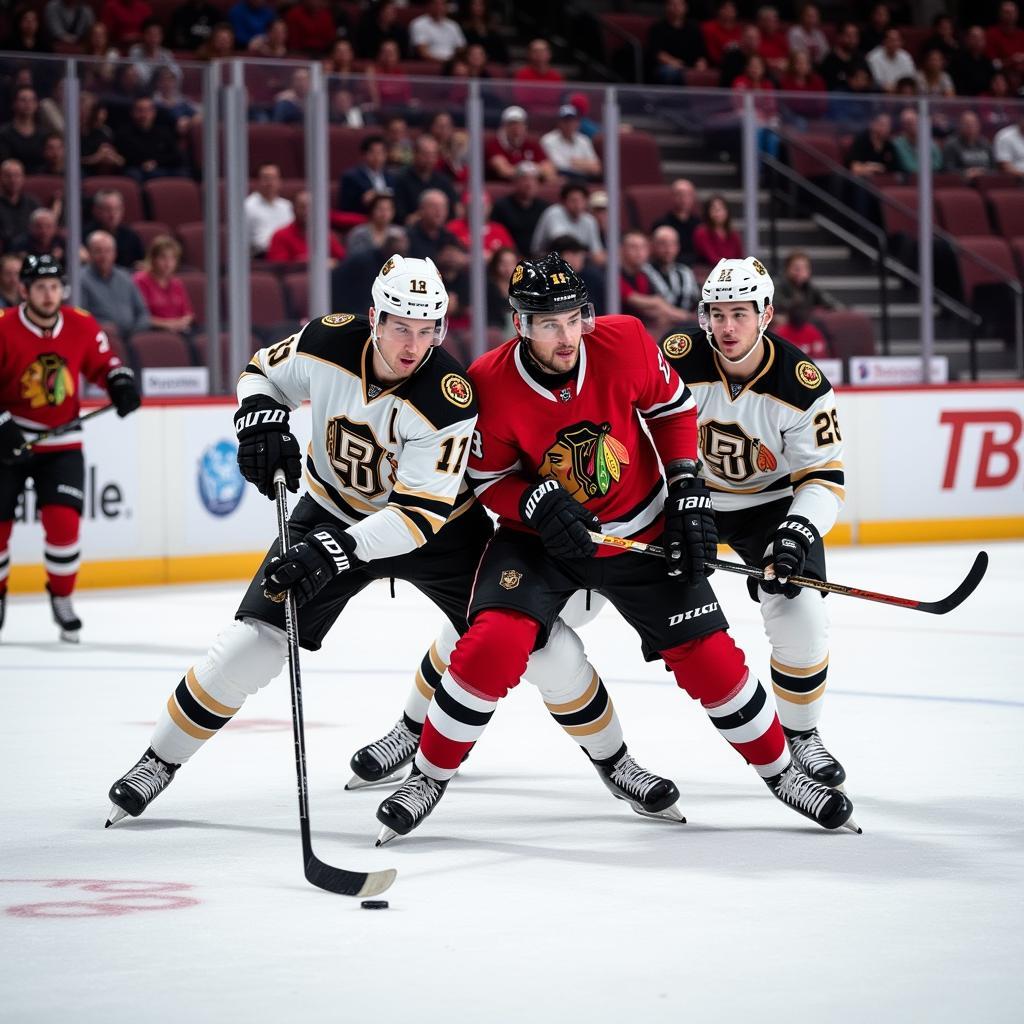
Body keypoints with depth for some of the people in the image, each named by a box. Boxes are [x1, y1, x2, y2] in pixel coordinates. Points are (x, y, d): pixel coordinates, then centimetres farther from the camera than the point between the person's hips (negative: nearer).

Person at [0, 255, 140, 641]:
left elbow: (103, 363, 11)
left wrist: (121, 384, -10)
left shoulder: (82, 327, -6)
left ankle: (62, 597, 8)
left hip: (61, 444, 1)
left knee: (62, 521, -13)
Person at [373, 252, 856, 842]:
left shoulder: (624, 343, -20)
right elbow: (489, 480, -7)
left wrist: (687, 486, -7)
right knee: (494, 643, -22)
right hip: (541, 533, -1)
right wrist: (538, 503, -26)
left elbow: (673, 407, -1)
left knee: (707, 654, 0)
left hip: (641, 531, 1)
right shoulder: (491, 384, -22)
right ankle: (430, 777, -4)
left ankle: (780, 769, 21)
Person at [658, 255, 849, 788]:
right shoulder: (678, 358, -25)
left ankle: (800, 733, 9)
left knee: (800, 618, -15)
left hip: (771, 500, -1)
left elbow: (824, 476, -17)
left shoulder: (801, 384, -23)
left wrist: (797, 534, -33)